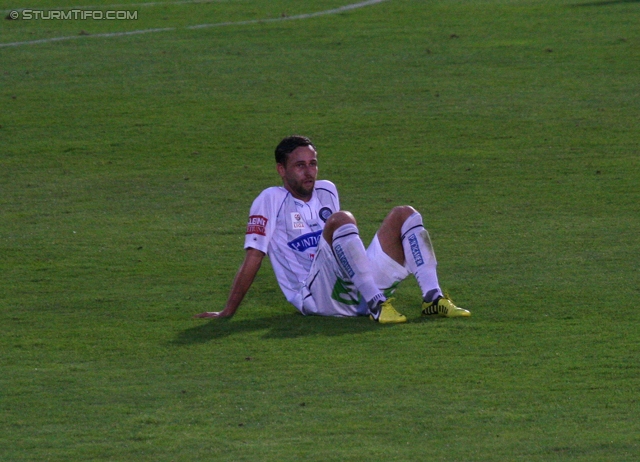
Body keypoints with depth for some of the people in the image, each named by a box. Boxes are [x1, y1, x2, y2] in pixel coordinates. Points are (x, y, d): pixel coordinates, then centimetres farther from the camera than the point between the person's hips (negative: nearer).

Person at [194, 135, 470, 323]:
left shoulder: (327, 191, 21)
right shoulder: (271, 201, 1)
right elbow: (252, 260, -3)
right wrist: (227, 313, -6)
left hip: (355, 289, 7)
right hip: (316, 297, -7)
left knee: (404, 214, -1)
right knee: (342, 220, -29)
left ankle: (433, 299, -18)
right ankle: (377, 306, -39)